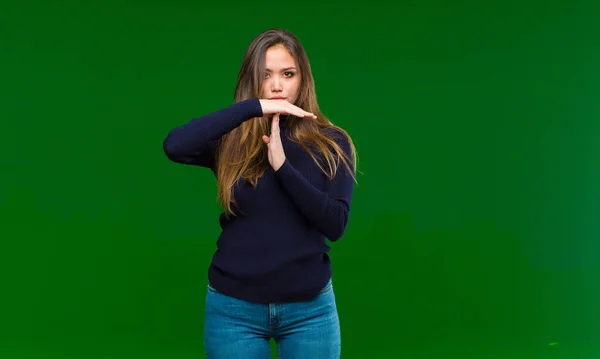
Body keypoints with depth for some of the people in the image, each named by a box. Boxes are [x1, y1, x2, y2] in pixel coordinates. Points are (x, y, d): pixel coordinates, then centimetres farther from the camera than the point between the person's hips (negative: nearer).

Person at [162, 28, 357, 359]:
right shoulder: (230, 141, -3)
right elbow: (174, 146, -23)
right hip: (234, 308, 0)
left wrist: (283, 166, -21)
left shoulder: (331, 143, -1)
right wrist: (254, 107, -26)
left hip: (310, 308, 0)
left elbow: (335, 225, -11)